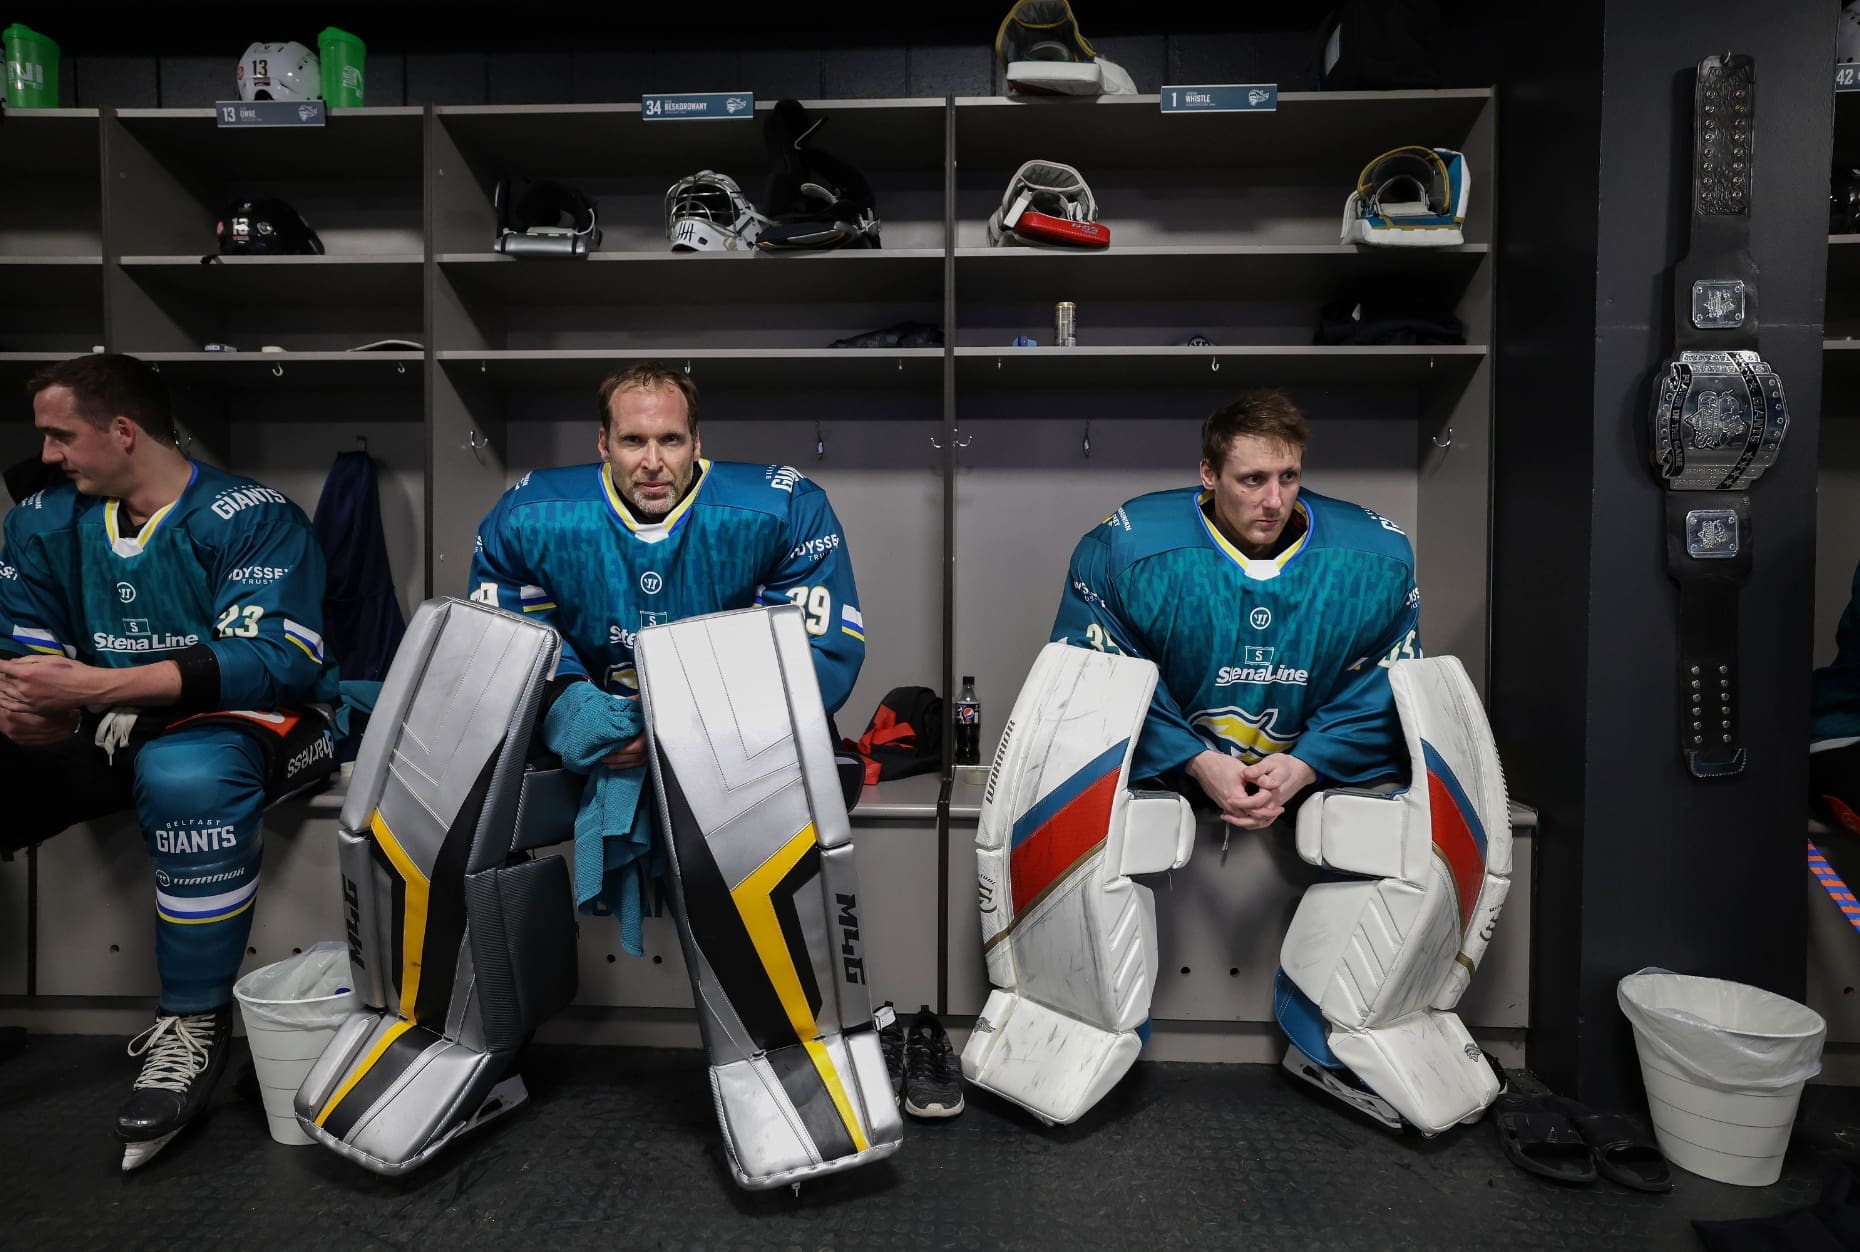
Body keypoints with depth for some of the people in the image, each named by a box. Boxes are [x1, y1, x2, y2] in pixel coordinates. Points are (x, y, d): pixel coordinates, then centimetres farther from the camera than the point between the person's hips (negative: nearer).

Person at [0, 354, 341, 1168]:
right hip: (111, 733, 7)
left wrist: (89, 685, -28)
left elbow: (273, 660, -24)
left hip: (246, 724, -6)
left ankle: (192, 1028, -22)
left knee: (186, 774, -38)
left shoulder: (250, 519, -13)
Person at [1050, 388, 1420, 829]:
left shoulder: (1376, 559, -7)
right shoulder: (1119, 549, -14)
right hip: (1166, 773, -2)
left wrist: (1305, 765, -20)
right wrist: (1196, 761, -21)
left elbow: (1384, 690, -3)